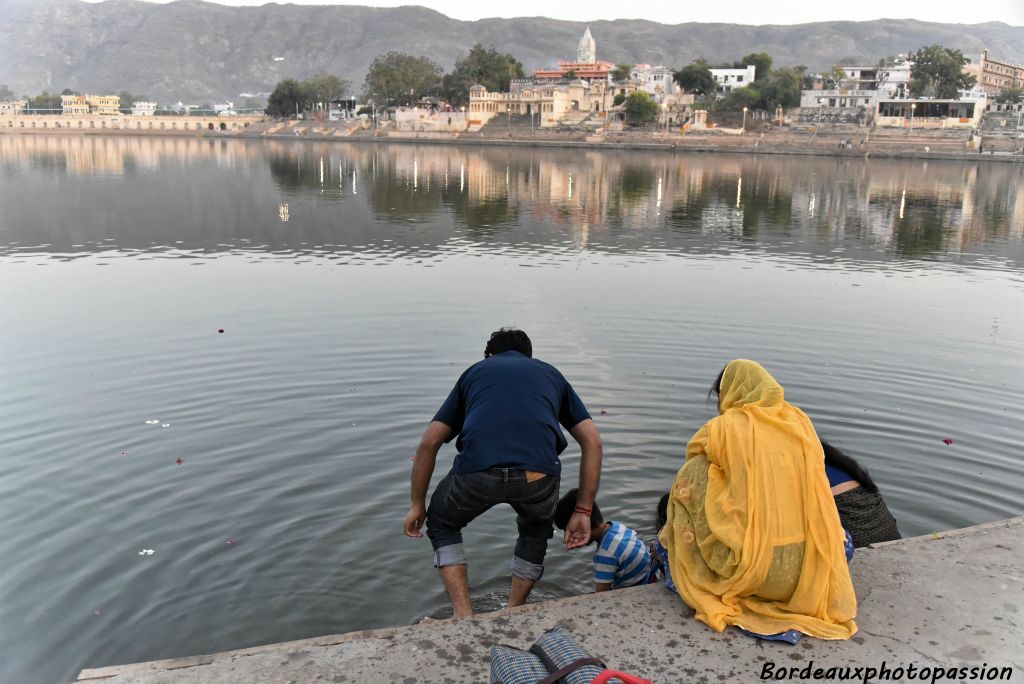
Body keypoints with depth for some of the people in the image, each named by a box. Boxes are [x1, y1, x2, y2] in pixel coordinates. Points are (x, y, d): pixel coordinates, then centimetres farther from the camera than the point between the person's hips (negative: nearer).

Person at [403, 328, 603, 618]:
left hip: (477, 471, -1)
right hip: (538, 474, 1)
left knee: (442, 524, 32)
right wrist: (583, 511, 23)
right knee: (536, 532, 37)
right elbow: (592, 442, 20)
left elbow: (429, 443, 23)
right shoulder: (550, 374, 31)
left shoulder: (474, 372, 30)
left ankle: (464, 619, 21)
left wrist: (417, 504, 33)